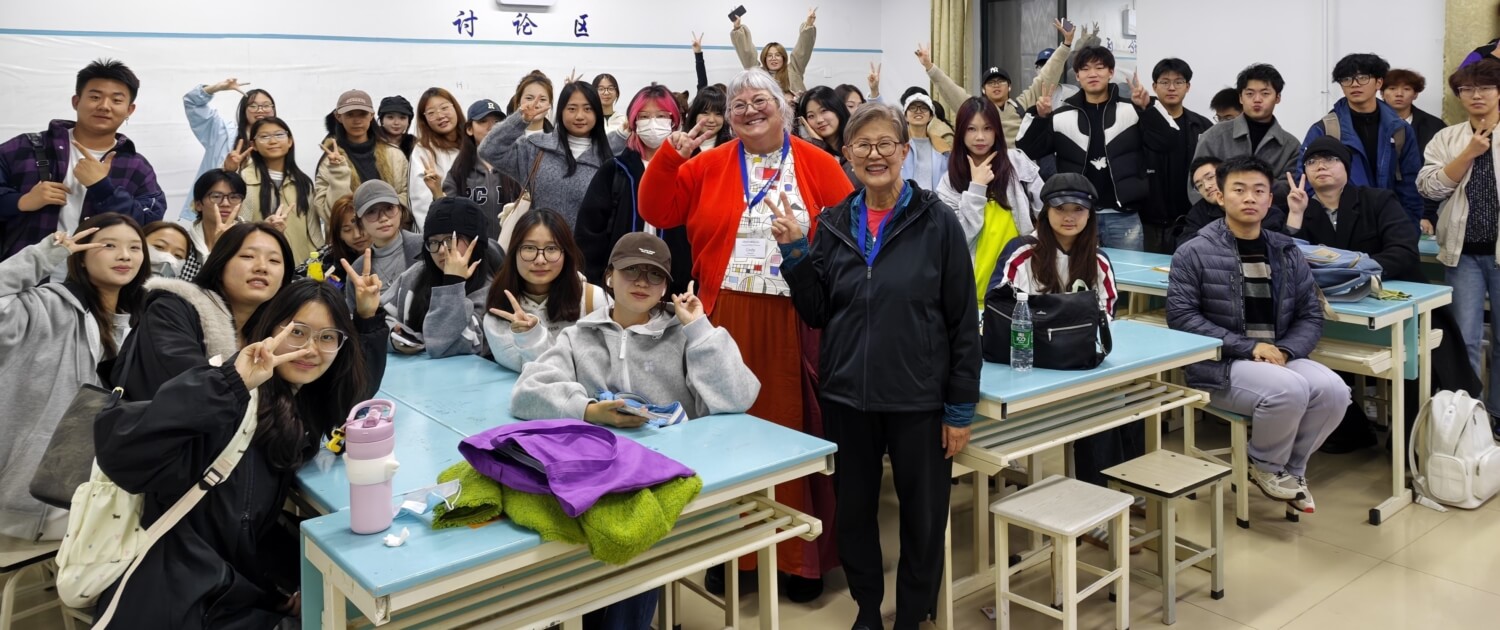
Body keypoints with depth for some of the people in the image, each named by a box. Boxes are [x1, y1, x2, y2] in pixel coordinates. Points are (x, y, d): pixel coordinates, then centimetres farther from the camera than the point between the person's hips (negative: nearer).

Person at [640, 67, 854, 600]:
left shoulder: (818, 164, 5)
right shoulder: (708, 165, 8)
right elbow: (656, 212, 3)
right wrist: (672, 155, -7)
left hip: (797, 322, -1)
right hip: (728, 320, 1)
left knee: (796, 431, 6)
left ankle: (801, 554, 19)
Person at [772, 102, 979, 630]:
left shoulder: (937, 223, -7)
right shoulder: (833, 224, 4)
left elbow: (963, 322, -6)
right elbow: (816, 313, 6)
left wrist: (960, 408, -7)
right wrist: (794, 251, -7)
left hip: (919, 398, -3)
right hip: (846, 396, 3)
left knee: (923, 517, 9)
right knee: (853, 510, 15)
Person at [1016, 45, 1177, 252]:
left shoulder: (1132, 110, 2)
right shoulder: (1062, 116, 5)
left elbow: (1167, 142, -5)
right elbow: (1027, 150, 4)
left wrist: (1148, 107, -17)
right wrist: (1040, 117, -11)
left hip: (1124, 217, -1)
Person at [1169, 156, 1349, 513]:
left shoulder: (1287, 253, 11)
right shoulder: (1195, 253, -5)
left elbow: (1311, 315, 10)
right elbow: (1180, 316, -12)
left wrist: (1285, 350, -12)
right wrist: (1248, 347, -18)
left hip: (1278, 357, 5)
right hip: (1218, 364, -5)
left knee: (1333, 390, -21)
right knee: (1289, 389, -30)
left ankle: (1290, 467, 6)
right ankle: (1266, 466, 0)